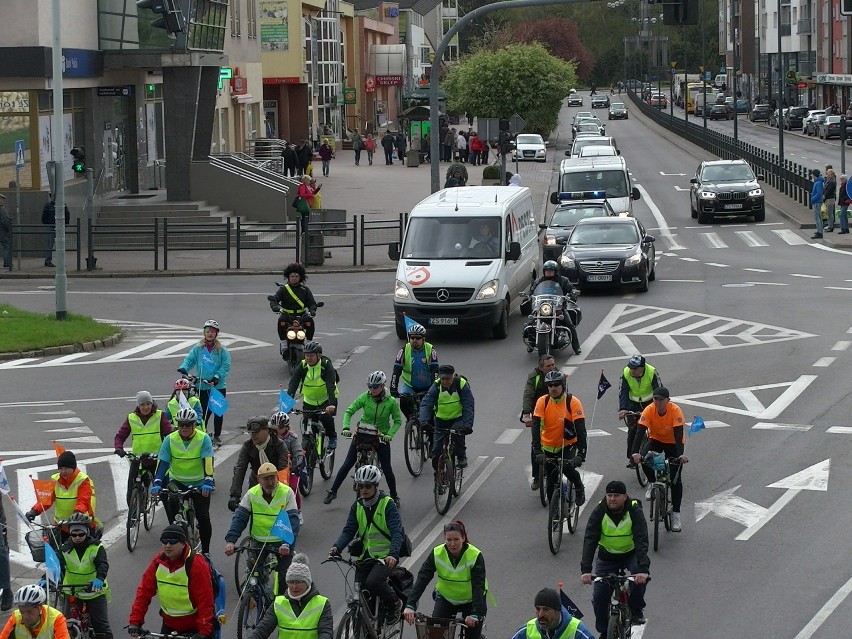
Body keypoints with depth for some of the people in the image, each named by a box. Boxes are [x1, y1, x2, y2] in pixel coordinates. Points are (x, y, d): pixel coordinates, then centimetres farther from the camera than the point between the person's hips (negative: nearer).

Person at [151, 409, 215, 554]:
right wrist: (157, 484, -27)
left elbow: (208, 462, -23)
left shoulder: (203, 438, -13)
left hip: (199, 484, -1)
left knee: (203, 517, -6)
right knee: (171, 501, -30)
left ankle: (205, 551, 11)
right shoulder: (170, 439, -8)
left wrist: (208, 483, -38)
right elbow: (163, 462, -13)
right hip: (177, 482, 1)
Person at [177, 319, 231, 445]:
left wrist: (217, 377, -19)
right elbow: (190, 359, 3)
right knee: (204, 412, 2)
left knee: (218, 412, 5)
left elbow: (226, 366, -6)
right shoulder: (198, 348, 4)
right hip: (202, 386, 1)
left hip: (218, 386, -1)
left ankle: (217, 436, 18)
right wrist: (183, 368, -17)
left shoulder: (221, 350, -2)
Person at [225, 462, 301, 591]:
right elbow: (239, 518, -9)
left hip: (281, 542, -2)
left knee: (283, 578, -9)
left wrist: (287, 544, -34)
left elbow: (292, 521, -18)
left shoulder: (287, 493, -11)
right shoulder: (252, 494, -4)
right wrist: (230, 541, -24)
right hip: (259, 541, 2)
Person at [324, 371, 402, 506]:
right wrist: (346, 427, -25)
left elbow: (398, 421, -7)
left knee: (386, 469, 0)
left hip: (381, 437, -1)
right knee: (347, 464, 0)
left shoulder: (391, 402, -14)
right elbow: (349, 411, -9)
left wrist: (389, 434, -23)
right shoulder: (365, 397, -12)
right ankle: (332, 491, 10)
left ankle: (394, 496, 20)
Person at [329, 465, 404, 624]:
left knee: (373, 582, -29)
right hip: (365, 556, 5)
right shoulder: (357, 506, 7)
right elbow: (349, 531, 1)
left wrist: (393, 554, -34)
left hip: (385, 556, -5)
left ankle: (394, 604, -1)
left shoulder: (387, 504, -8)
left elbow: (397, 532, -17)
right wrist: (337, 548, -19)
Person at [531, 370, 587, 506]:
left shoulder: (573, 402, -20)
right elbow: (536, 427, -21)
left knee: (567, 468, -26)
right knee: (551, 480, 2)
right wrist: (538, 451, -33)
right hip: (549, 446, 2)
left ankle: (579, 488, 3)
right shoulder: (542, 402, -16)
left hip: (568, 444, -2)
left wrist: (581, 454, -35)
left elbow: (580, 429, -25)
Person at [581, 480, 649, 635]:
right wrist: (585, 570, -43)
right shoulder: (599, 512, -21)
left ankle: (636, 609, -9)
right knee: (599, 597, -7)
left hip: (631, 554, -1)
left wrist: (643, 569, -50)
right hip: (607, 557, 2)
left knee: (640, 575, -33)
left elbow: (641, 541, -35)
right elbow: (589, 541, -29)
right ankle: (604, 632, 16)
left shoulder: (635, 512, -24)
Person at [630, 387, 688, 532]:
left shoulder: (675, 410, -29)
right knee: (644, 460, -30)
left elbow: (678, 434, -35)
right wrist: (635, 452, -46)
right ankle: (653, 484, -1)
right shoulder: (649, 410, -25)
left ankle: (676, 514, -1)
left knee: (675, 479, -10)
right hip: (656, 440, 2)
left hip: (672, 443, -2)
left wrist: (680, 454, -50)